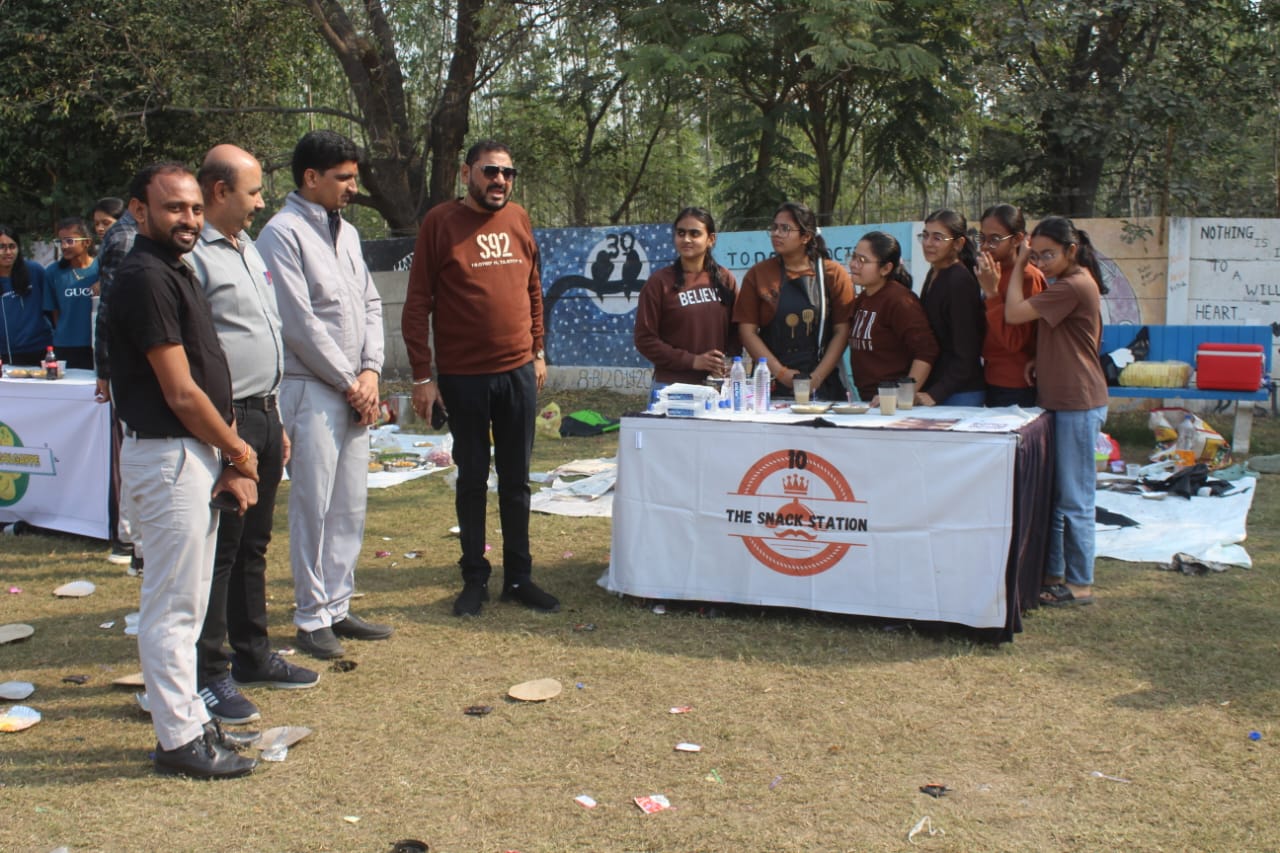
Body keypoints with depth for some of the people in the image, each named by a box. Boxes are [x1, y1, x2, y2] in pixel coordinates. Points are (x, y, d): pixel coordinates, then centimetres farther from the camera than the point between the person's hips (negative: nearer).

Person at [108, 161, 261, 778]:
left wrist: (228, 461, 6)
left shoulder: (176, 273, 14)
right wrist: (240, 452, -7)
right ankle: (179, 739, 9)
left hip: (195, 453, 10)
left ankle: (191, 721, 27)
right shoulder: (145, 279, -17)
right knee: (172, 605, -1)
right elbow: (180, 393, -19)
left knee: (187, 602, 16)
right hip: (168, 456, -10)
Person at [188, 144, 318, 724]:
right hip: (228, 420, -9)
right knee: (219, 550, -3)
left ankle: (252, 654, 29)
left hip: (263, 414, 9)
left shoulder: (248, 248, 17)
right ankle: (208, 674, 6)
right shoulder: (195, 256, -14)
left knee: (253, 544, 17)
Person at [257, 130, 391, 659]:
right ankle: (312, 619, 9)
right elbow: (299, 324, -14)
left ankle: (338, 608, 21)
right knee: (313, 507, -2)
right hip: (310, 390, -7)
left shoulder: (346, 232, 15)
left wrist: (370, 372, 0)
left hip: (355, 392, 8)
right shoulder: (283, 233, -9)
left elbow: (370, 304, 14)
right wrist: (348, 382, -9)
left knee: (351, 506, 10)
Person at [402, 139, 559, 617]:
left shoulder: (518, 219, 7)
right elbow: (417, 304, -7)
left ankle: (519, 576, 20)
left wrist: (537, 352, 14)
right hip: (463, 376, -3)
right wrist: (422, 376, -10)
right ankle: (475, 578, 19)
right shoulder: (440, 222, -5)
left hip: (518, 372, 4)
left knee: (516, 479, 10)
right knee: (472, 478, 7)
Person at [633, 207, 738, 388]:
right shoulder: (660, 282, -3)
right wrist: (691, 361, -13)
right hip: (671, 386, -3)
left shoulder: (725, 279, 7)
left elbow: (736, 330, 11)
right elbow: (645, 339, -6)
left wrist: (729, 362, -8)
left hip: (717, 386, 3)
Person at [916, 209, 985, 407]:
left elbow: (966, 353, -16)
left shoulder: (961, 281, -14)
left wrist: (935, 394, -18)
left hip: (960, 394, -8)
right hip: (932, 387, 8)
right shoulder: (934, 274, 11)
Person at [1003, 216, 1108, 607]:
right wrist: (1041, 360, 3)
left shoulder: (1073, 286, -17)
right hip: (1060, 401, 10)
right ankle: (1054, 573, 23)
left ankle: (1080, 583, 6)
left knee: (1074, 499, -3)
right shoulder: (1068, 283, 16)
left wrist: (1018, 267, -7)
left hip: (1078, 404, -10)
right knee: (1054, 496, 15)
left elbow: (1013, 313, -18)